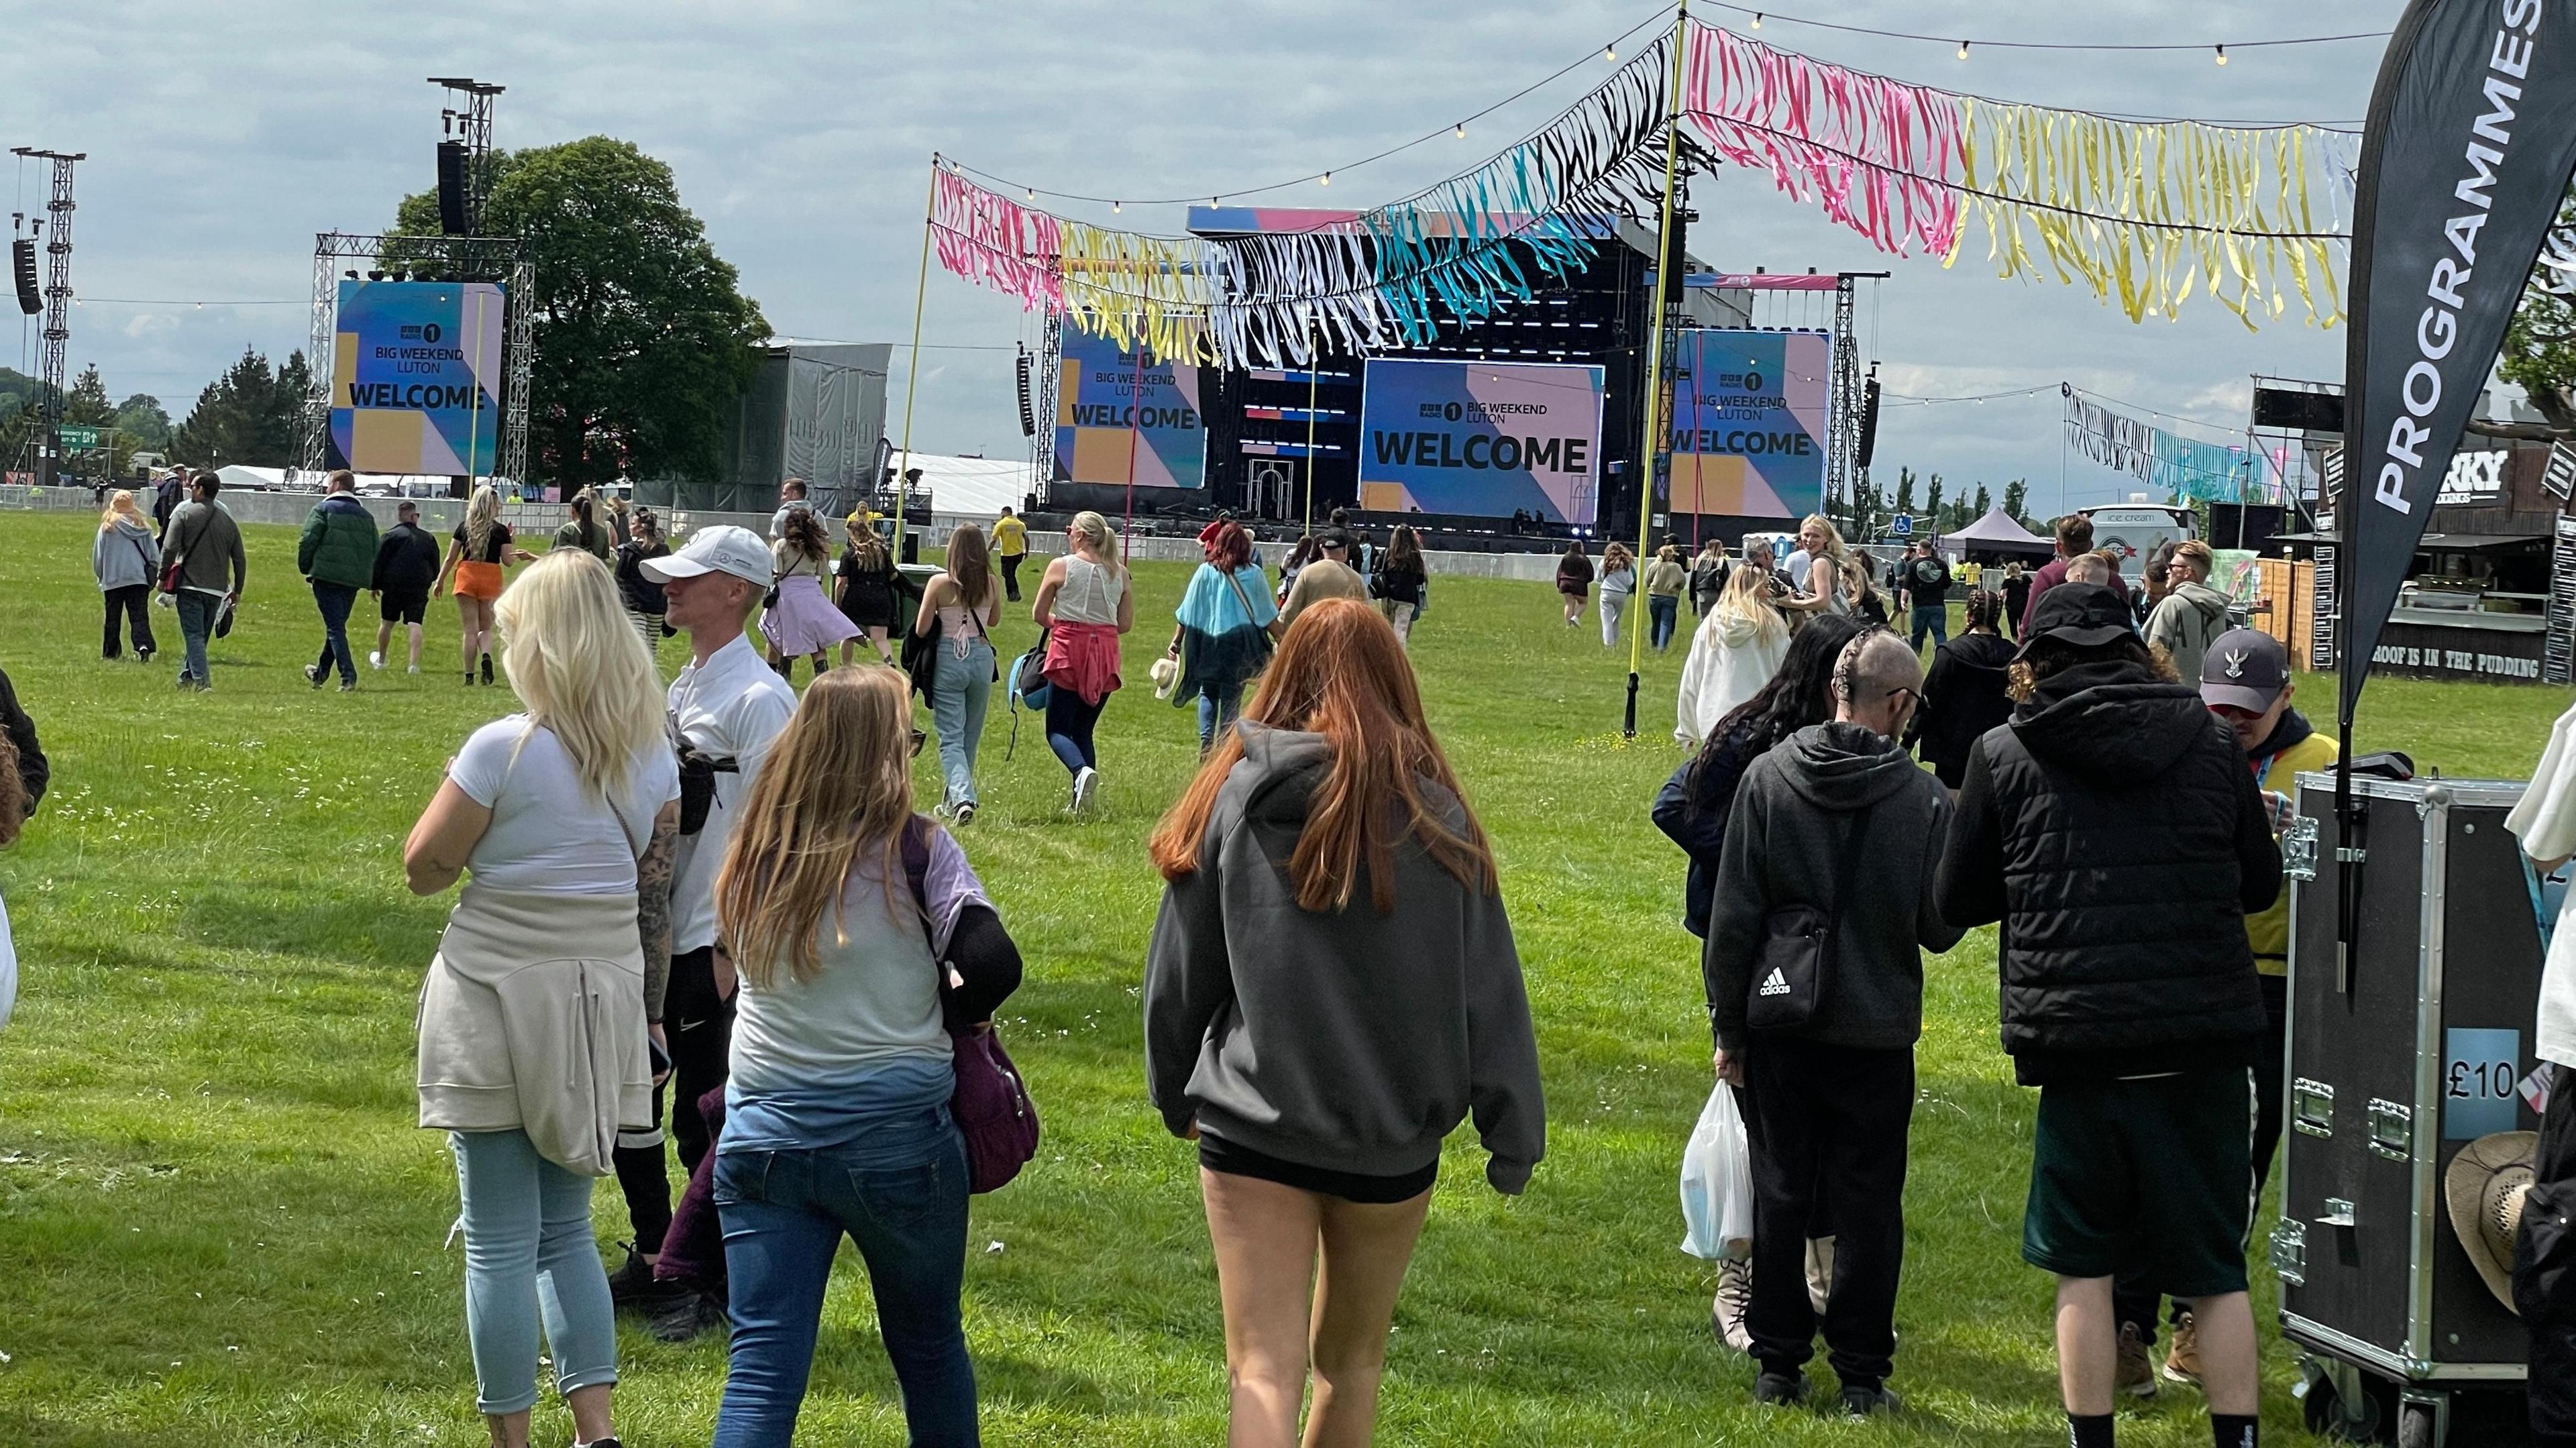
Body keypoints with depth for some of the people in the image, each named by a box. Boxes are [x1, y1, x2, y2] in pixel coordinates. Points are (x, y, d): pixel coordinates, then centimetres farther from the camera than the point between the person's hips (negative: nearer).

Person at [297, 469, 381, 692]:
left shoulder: (323, 509, -2)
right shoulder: (366, 516, 16)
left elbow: (307, 542, -10)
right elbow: (374, 550, 14)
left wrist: (305, 569, 4)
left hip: (327, 576, -6)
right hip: (354, 580, 6)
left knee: (335, 627, -6)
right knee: (337, 625, 19)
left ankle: (348, 676, -19)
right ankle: (321, 672, 34)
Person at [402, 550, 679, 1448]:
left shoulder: (504, 750, -16)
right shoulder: (652, 755, 1)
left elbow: (423, 868, -8)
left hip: (499, 996, -5)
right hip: (603, 998, 5)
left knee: (500, 1241, 3)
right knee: (566, 1230, 17)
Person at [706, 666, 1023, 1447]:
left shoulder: (756, 856, 3)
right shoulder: (912, 848, -9)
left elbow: (749, 974, 11)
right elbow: (993, 964, -19)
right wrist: (953, 1017, 1)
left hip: (764, 1135, 3)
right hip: (894, 1134, -3)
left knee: (762, 1369, 1)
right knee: (928, 1344, 18)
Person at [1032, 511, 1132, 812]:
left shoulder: (1061, 566, -5)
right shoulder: (1119, 572, 6)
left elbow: (1039, 614, 2)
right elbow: (1126, 624, 8)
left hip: (1069, 651, -4)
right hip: (1106, 652, 4)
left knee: (1058, 730, 1)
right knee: (1084, 731, 14)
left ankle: (1082, 771, -28)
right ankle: (1080, 802, 5)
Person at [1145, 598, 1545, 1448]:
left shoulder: (1234, 796, -4)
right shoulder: (1433, 815, -5)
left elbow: (1180, 973, 4)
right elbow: (1489, 993, -4)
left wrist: (1174, 1093, 20)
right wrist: (1516, 1137, 4)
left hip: (1253, 1128, -1)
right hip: (1392, 1133, 1)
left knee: (1264, 1369, -3)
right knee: (1351, 1358, 20)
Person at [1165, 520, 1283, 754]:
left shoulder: (1205, 572, -1)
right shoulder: (1253, 574, -2)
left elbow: (1187, 612, 0)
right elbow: (1268, 616, 1)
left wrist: (1176, 641, 7)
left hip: (1208, 641, 1)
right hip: (1240, 642, -1)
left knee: (1208, 692, 15)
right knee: (1232, 696, 6)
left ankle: (1206, 740, -3)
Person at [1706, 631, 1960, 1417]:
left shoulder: (1767, 778, -6)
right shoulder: (1925, 800, -11)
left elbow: (1733, 917, -4)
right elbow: (1940, 929, -5)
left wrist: (1728, 1026, 4)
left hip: (1781, 1027, 2)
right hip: (1876, 1029, -2)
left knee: (1781, 1194, 12)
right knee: (1868, 1203, 8)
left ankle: (1779, 1365, 18)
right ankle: (1862, 1376, 11)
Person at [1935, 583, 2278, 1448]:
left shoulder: (2005, 753, -1)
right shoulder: (2210, 743, 3)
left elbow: (1959, 900, 7)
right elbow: (2261, 885, 13)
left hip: (2078, 1041, -1)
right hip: (2207, 1039, 1)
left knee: (2083, 1266, 11)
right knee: (2215, 1271, 11)